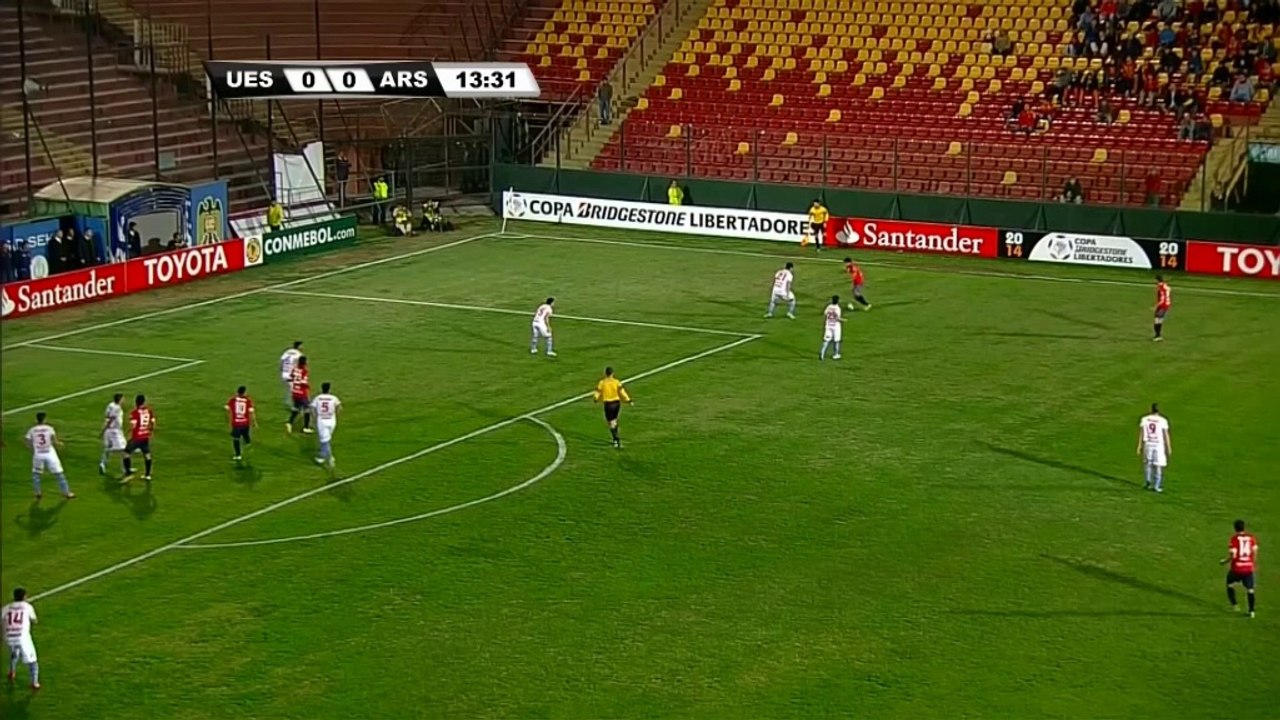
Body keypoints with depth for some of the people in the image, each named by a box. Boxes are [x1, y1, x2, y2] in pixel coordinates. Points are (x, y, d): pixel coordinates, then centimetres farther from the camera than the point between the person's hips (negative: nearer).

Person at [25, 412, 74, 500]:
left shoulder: (32, 430, 0)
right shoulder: (49, 428, -4)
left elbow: (28, 444, -1)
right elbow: (55, 442, -7)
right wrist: (60, 444, 15)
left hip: (38, 455, 1)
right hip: (50, 454, -1)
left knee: (36, 473, 22)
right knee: (59, 474, 7)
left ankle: (38, 493, 21)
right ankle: (66, 493, 12)